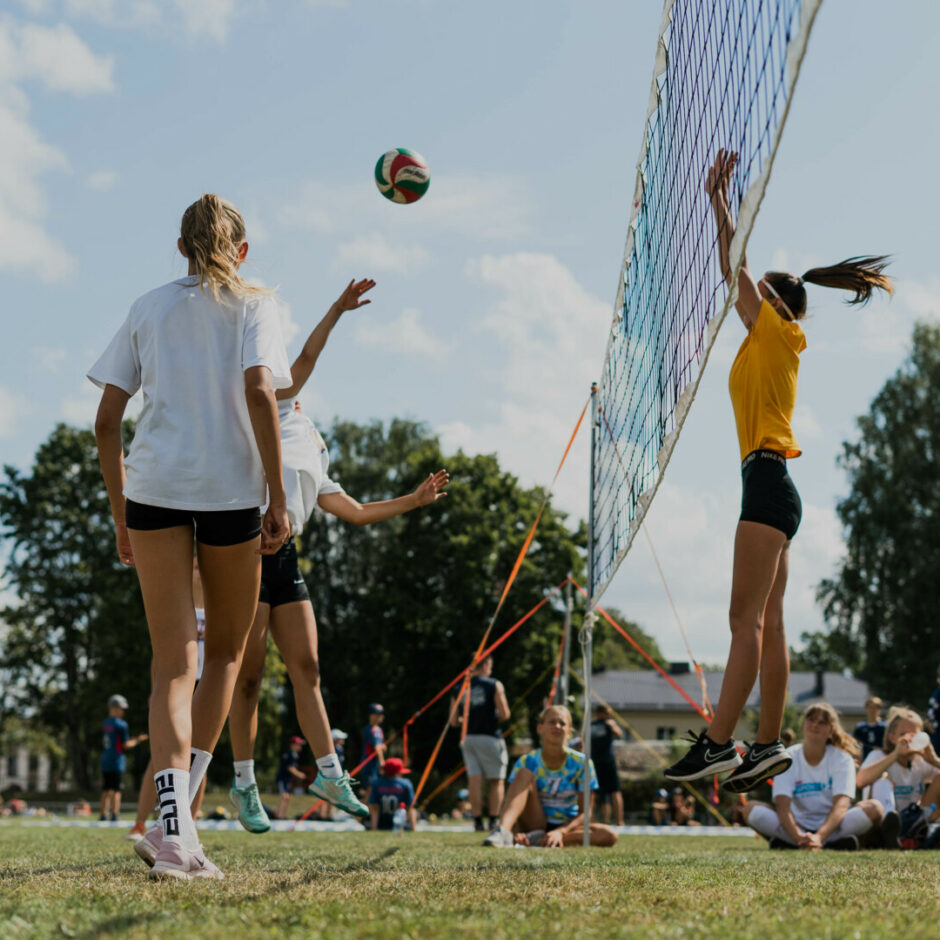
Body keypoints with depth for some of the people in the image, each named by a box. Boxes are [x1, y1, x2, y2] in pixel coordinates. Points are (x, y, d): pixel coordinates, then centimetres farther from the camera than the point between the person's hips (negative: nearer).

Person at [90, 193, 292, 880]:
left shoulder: (148, 308, 15)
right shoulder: (253, 305, 6)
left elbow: (106, 423, 10)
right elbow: (259, 393, -11)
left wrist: (121, 515, 17)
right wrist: (277, 498, -9)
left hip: (154, 486, 2)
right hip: (231, 488, -2)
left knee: (174, 662, -1)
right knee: (226, 652, 15)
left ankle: (174, 829, -17)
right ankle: (175, 817, 8)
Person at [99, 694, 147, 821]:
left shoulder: (105, 724, 11)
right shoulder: (121, 724, -11)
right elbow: (125, 745, -10)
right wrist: (137, 740, 8)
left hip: (105, 761, 6)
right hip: (117, 763, -6)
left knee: (106, 790, 10)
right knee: (116, 790, -4)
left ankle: (103, 814, 12)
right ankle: (114, 815, -7)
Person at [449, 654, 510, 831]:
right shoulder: (494, 685, -4)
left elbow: (454, 721, 8)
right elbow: (504, 714, -9)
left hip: (468, 737, 4)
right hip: (490, 736, -4)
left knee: (474, 780, 1)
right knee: (496, 780, 5)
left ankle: (478, 822, -3)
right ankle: (494, 820, 1)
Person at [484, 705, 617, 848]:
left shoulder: (581, 763, -6)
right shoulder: (528, 761, -5)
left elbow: (583, 812, -7)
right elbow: (512, 803, -9)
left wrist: (560, 832, -27)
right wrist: (516, 832, -31)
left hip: (567, 826, 1)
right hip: (535, 824, -1)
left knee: (610, 835, -29)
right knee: (525, 774, -23)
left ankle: (541, 840, -31)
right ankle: (503, 831, -45)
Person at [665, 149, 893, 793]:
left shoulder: (780, 332, -1)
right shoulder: (765, 342, 20)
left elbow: (737, 269, -4)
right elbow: (735, 275, 27)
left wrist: (721, 201, 2)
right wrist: (719, 201, 30)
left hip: (768, 479, -10)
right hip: (770, 486, 10)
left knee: (747, 618, -15)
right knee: (766, 623, 4)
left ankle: (717, 742, -20)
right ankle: (768, 746, 3)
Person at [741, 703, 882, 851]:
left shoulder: (842, 759, -5)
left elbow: (841, 805, -20)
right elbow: (782, 805, -16)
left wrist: (819, 836, -39)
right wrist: (798, 836, -37)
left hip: (832, 828, -1)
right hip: (797, 827, 1)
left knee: (873, 807, -28)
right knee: (750, 809, -25)